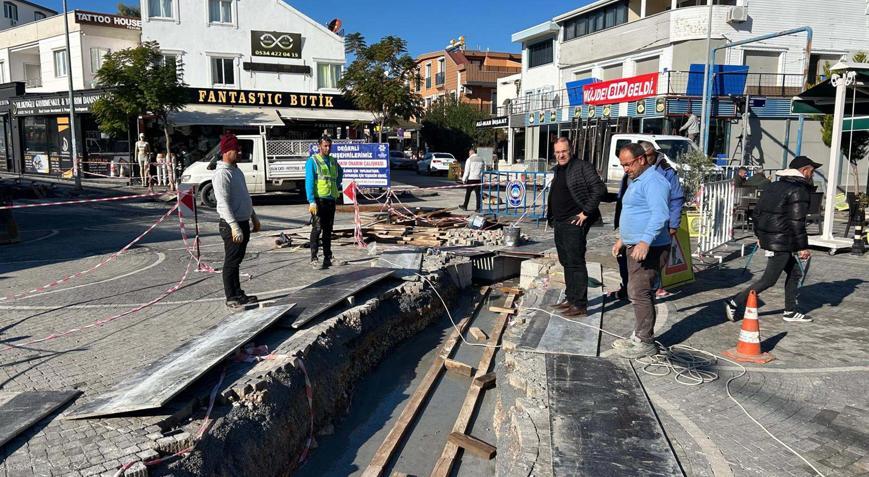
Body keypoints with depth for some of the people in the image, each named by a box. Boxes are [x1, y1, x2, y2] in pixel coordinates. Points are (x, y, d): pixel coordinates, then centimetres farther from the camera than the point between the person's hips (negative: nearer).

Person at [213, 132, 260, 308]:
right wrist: (234, 227, -28)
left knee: (237, 260, 16)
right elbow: (223, 203, -23)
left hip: (243, 222, 9)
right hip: (232, 225, -9)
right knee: (231, 262, -2)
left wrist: (254, 217, 25)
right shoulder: (222, 173, -16)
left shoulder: (236, 170, 14)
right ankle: (231, 298, 6)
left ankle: (238, 293, 25)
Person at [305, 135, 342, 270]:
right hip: (318, 200, -6)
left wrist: (336, 186, 20)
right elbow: (309, 182, -12)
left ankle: (327, 257, 18)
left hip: (331, 199, 6)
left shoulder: (333, 161, 14)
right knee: (317, 229, -9)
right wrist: (311, 201, -21)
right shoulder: (312, 161, -4)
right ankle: (314, 259, -7)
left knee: (328, 229, 11)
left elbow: (340, 173, 36)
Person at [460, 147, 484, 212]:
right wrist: (481, 178, 17)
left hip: (471, 179, -4)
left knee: (468, 193, 8)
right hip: (478, 179, 4)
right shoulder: (481, 159, 8)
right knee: (478, 193, 4)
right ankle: (478, 208, 3)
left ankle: (465, 206, 17)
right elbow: (482, 170, 11)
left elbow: (466, 171, -8)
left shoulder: (469, 160, -7)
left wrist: (464, 179, -2)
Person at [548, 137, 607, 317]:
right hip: (559, 223, 9)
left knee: (575, 263, -7)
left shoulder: (582, 166, -10)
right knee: (566, 262, 16)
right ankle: (570, 298, 27)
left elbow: (600, 189, -18)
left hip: (574, 223, -9)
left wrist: (586, 212, -18)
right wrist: (552, 217, 16)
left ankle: (580, 305, -1)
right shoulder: (557, 170, 16)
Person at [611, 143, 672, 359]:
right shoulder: (636, 181, 20)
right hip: (633, 246, 11)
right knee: (637, 293, 14)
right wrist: (622, 238, 30)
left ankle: (645, 342, -2)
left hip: (646, 248, -11)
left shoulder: (653, 181, -14)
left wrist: (645, 241, -33)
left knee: (639, 293, -10)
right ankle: (638, 336, 23)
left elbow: (660, 215, -25)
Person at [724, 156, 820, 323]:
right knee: (768, 280, -2)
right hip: (782, 242, -10)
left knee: (795, 272, 20)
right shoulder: (799, 190, -13)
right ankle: (734, 303, -3)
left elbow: (757, 212, 15)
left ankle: (790, 312, 26)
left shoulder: (773, 186, 13)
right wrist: (803, 247, -11)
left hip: (767, 238, 10)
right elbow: (796, 222, -17)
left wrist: (759, 235, 23)